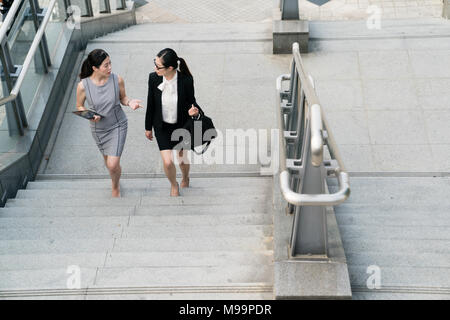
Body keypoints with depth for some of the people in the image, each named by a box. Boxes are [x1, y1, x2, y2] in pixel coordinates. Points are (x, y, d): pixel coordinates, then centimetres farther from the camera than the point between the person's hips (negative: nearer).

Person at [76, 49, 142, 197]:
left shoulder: (117, 80, -19)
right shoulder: (83, 86, -21)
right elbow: (79, 106, -4)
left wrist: (130, 102, -23)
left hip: (118, 125, -1)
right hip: (98, 128, 1)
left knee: (113, 165, -7)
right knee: (107, 159, 23)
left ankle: (115, 188, 25)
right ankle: (116, 179, 56)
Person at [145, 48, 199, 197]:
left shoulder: (186, 80, -24)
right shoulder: (153, 78, -18)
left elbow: (191, 100, -6)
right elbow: (151, 104, -4)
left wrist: (192, 109, -30)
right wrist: (148, 127, 6)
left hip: (182, 125, 0)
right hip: (162, 126, 1)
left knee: (183, 160, 16)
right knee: (167, 162, -7)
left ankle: (185, 179, 53)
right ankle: (174, 185, 27)